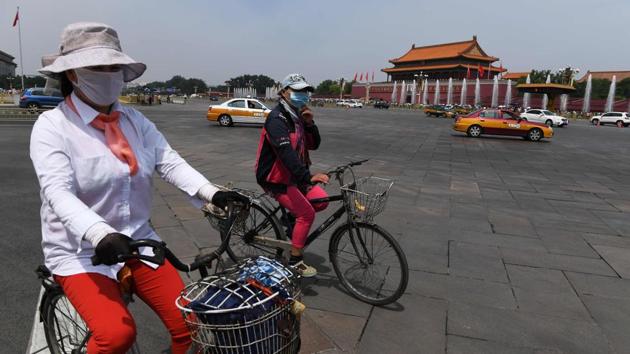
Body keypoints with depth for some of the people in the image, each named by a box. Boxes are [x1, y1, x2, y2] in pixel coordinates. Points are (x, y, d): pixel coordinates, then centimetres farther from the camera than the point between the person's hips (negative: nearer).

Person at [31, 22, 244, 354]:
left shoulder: (135, 120, 3)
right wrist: (101, 235, -39)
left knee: (189, 324, -4)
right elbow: (58, 193, -21)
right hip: (79, 251, -3)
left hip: (137, 241, 4)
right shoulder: (52, 125, -9)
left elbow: (170, 162, -9)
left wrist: (212, 193, -26)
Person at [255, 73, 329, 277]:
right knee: (307, 213, -13)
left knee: (321, 200, -5)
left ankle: (291, 217, 18)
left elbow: (313, 145, 8)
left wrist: (310, 124, -9)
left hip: (292, 175, 9)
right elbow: (286, 153, -34)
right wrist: (307, 177, -43)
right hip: (275, 178, -8)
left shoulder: (296, 117, 10)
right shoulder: (277, 119, -20)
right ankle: (295, 261, 0)